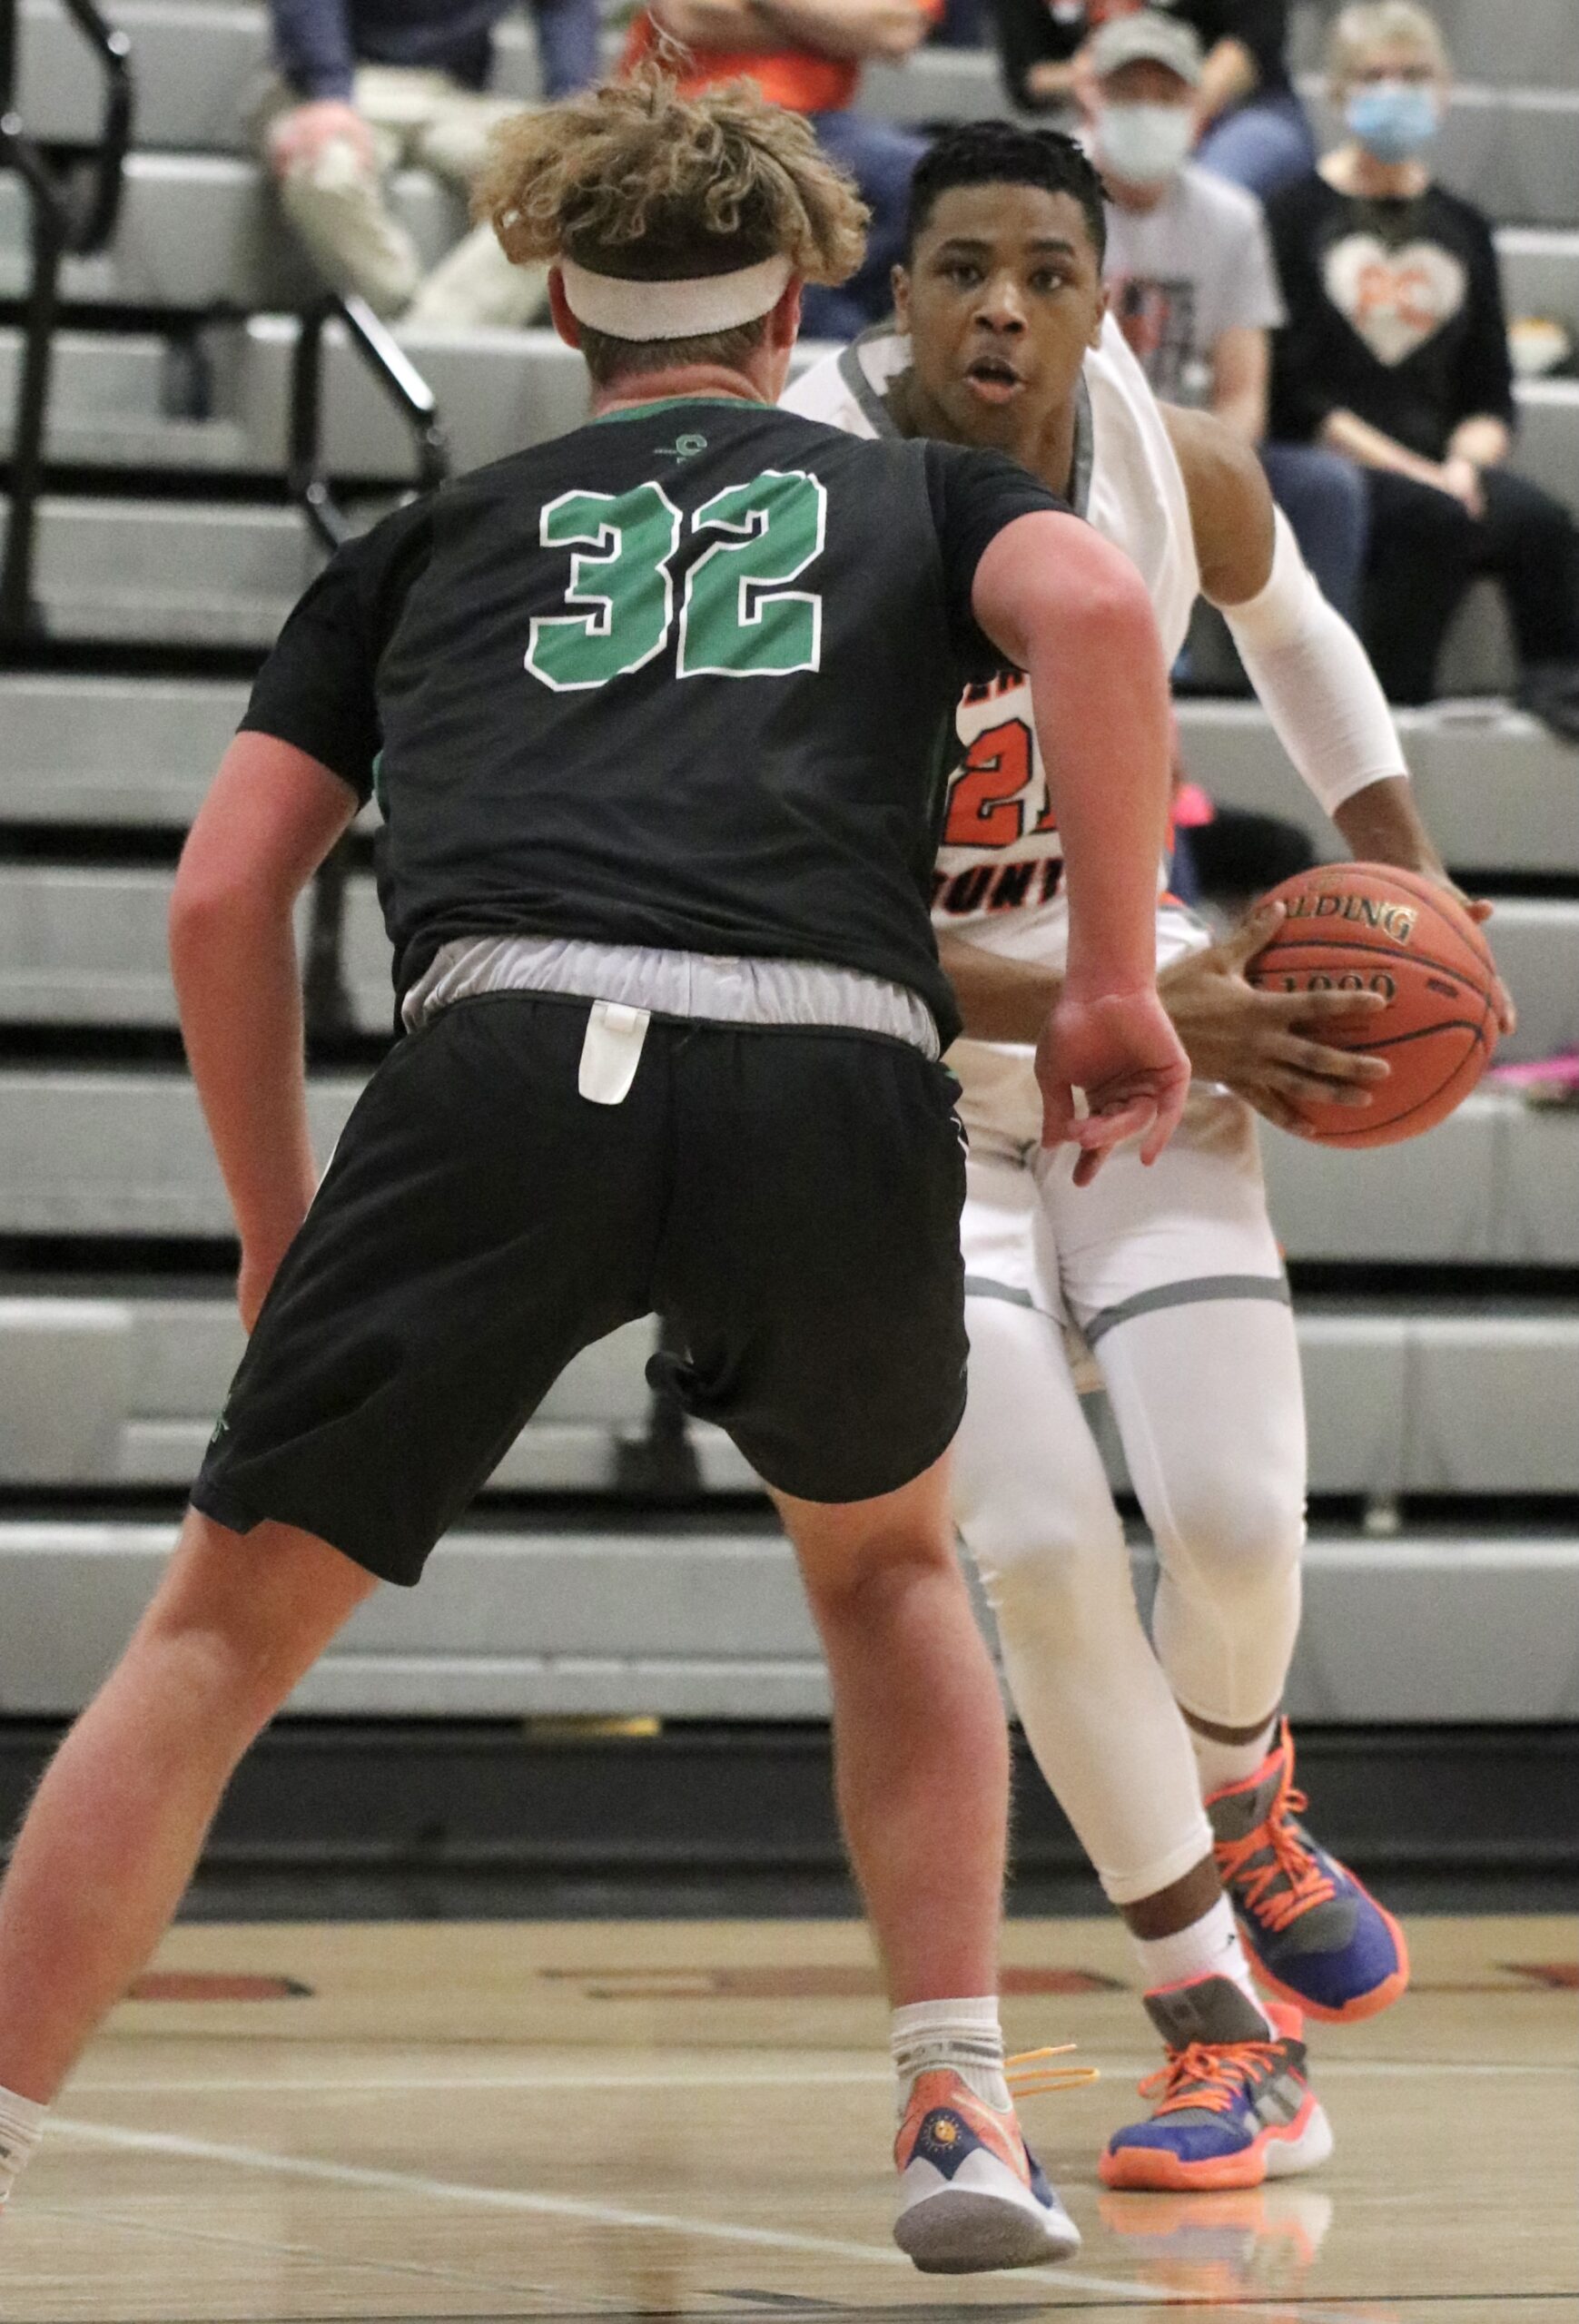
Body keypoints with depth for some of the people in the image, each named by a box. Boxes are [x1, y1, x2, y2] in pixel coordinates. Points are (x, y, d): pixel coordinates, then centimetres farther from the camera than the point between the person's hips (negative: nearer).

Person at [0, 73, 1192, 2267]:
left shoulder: (432, 539, 30)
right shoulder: (917, 495, 28)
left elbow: (226, 892, 21)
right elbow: (1095, 610, 4)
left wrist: (279, 1232, 31)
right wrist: (1115, 981, 6)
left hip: (513, 1048, -1)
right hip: (842, 1077, 1)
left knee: (221, 1634, 10)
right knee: (888, 1565, 29)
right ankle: (964, 2120, 18)